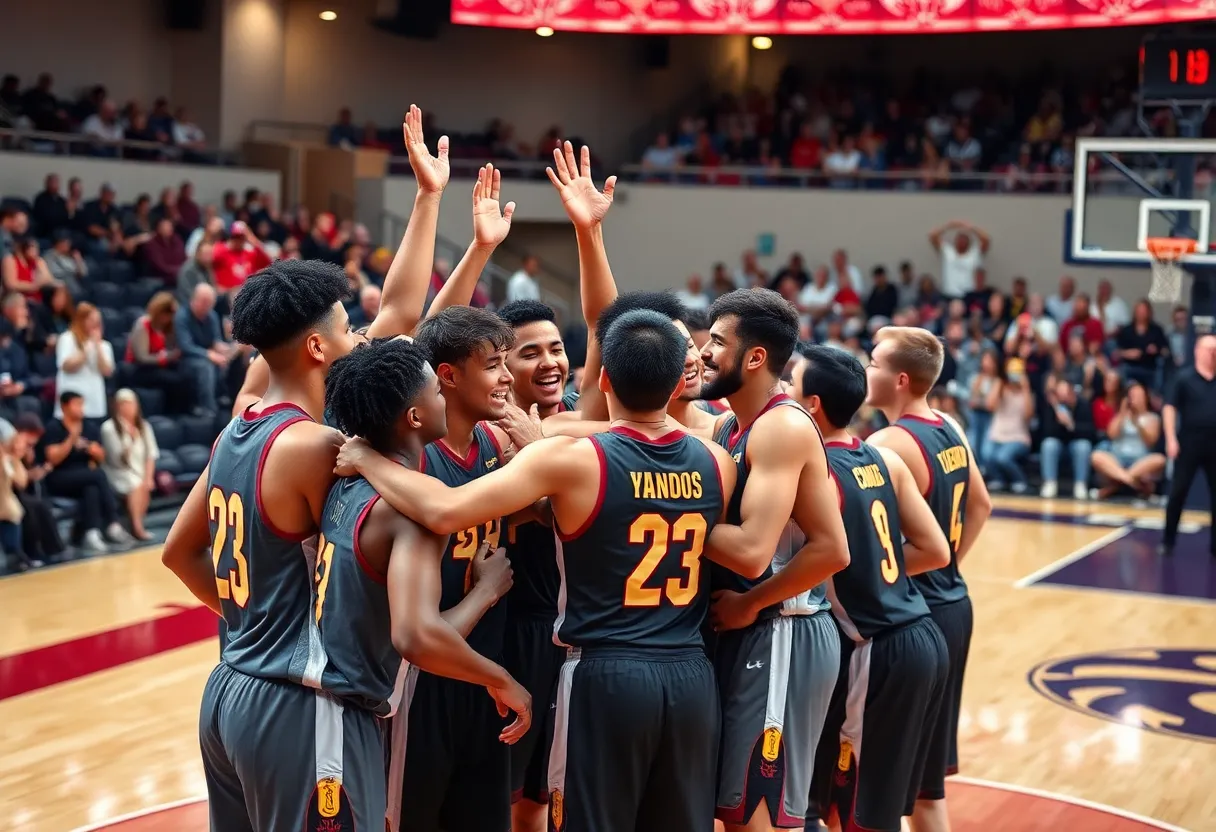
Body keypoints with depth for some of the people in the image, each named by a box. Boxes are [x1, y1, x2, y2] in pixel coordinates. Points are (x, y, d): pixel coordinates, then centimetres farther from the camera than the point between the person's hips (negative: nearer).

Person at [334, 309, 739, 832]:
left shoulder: (572, 459, -13)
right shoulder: (716, 463, 3)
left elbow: (445, 512, -21)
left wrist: (365, 459, -3)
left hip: (606, 675, -5)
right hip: (691, 676, 5)